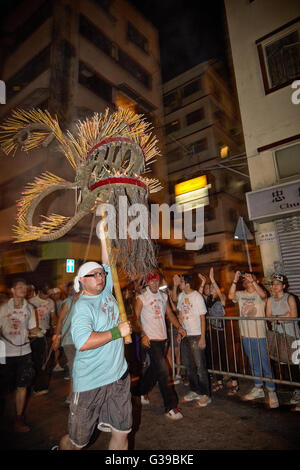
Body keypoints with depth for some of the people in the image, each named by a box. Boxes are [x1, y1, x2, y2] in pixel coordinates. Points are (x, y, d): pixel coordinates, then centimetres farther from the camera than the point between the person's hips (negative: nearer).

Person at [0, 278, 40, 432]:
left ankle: (19, 418, 21)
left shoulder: (29, 308, 3)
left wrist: (39, 331, -14)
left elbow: (32, 329, 6)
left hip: (24, 351, 2)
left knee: (22, 385, 6)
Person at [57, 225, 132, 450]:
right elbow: (82, 342, -28)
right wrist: (117, 332, -23)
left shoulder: (106, 292, 4)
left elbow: (108, 264, 8)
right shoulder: (82, 305, -16)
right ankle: (60, 447, 43)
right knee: (77, 441, 14)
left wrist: (104, 236, 2)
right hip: (91, 382, -6)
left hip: (119, 376, 6)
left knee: (122, 433, 13)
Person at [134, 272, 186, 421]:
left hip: (162, 337, 6)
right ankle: (170, 407, 5)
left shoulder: (163, 296, 10)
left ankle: (142, 391, 41)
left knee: (155, 368, 18)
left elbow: (170, 314, 12)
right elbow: (136, 317, -10)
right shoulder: (141, 298, -7)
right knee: (162, 371, -6)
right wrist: (143, 335, -18)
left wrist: (179, 327, 0)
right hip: (151, 339, -6)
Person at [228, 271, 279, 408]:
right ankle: (258, 388, 32)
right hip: (246, 335, 4)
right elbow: (230, 296, -15)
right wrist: (235, 281, -21)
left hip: (260, 334, -4)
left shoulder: (259, 293, -4)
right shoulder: (240, 294, 5)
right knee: (253, 363, 17)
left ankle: (271, 392, 16)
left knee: (265, 363, 3)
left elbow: (263, 295, -28)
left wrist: (253, 281, -33)